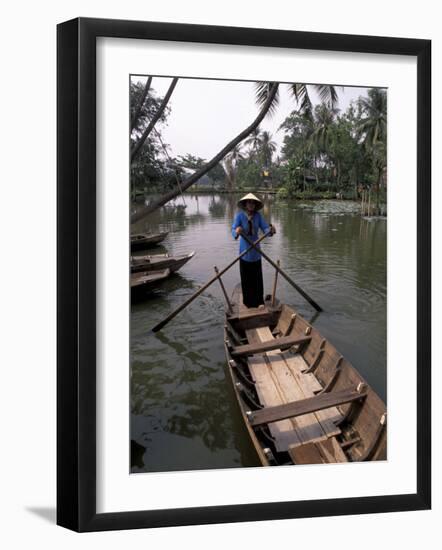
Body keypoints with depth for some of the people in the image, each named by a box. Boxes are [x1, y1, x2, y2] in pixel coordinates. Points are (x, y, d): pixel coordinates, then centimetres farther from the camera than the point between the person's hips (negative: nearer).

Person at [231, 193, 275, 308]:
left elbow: (265, 228, -9)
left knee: (257, 277, 5)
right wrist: (236, 232, -47)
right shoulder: (240, 215, -11)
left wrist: (271, 230, -33)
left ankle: (259, 301, 16)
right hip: (244, 251, -2)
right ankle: (247, 302, 15)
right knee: (246, 277, 2)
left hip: (255, 251, 3)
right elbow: (233, 230, -23)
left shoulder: (258, 215, -1)